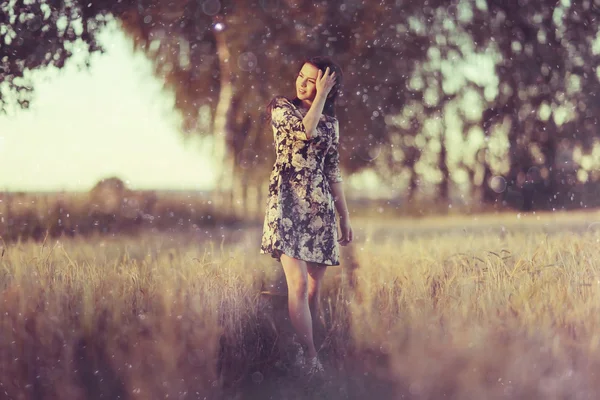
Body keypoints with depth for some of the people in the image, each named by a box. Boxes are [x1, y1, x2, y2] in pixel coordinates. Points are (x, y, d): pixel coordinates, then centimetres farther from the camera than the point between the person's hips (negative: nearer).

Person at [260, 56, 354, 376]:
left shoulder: (331, 121, 14)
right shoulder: (282, 107, 4)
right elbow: (305, 130, -17)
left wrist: (345, 217, 15)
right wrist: (321, 96, -5)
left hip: (320, 206, 4)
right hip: (288, 202, -4)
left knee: (314, 288, 2)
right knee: (298, 283, -16)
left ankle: (306, 353, 11)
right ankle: (311, 359, -14)